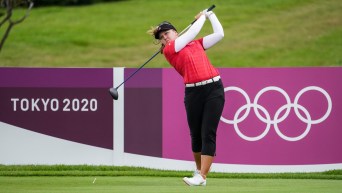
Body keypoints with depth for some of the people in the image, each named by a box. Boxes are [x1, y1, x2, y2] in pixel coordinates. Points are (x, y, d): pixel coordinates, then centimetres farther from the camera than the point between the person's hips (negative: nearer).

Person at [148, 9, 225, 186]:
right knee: (196, 134, 5)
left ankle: (201, 177, -13)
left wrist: (210, 15, 22)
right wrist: (202, 17, 17)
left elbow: (219, 34, 19)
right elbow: (192, 32, 4)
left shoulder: (197, 44, 19)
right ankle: (199, 170, 27)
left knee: (208, 134, -8)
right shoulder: (168, 51, 7)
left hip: (214, 88, 1)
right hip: (193, 92, -1)